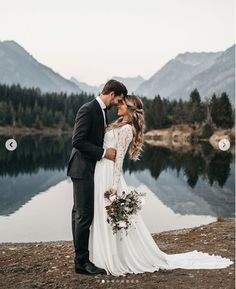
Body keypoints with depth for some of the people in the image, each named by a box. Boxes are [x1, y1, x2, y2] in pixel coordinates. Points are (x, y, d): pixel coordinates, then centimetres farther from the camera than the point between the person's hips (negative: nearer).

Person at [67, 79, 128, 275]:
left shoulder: (102, 110, 12)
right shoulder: (88, 110, -17)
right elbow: (77, 141, -21)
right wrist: (103, 152, -20)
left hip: (89, 168, 10)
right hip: (82, 169, -10)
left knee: (80, 213, 15)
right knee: (84, 214, -5)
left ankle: (81, 254, 25)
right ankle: (82, 262, 4)